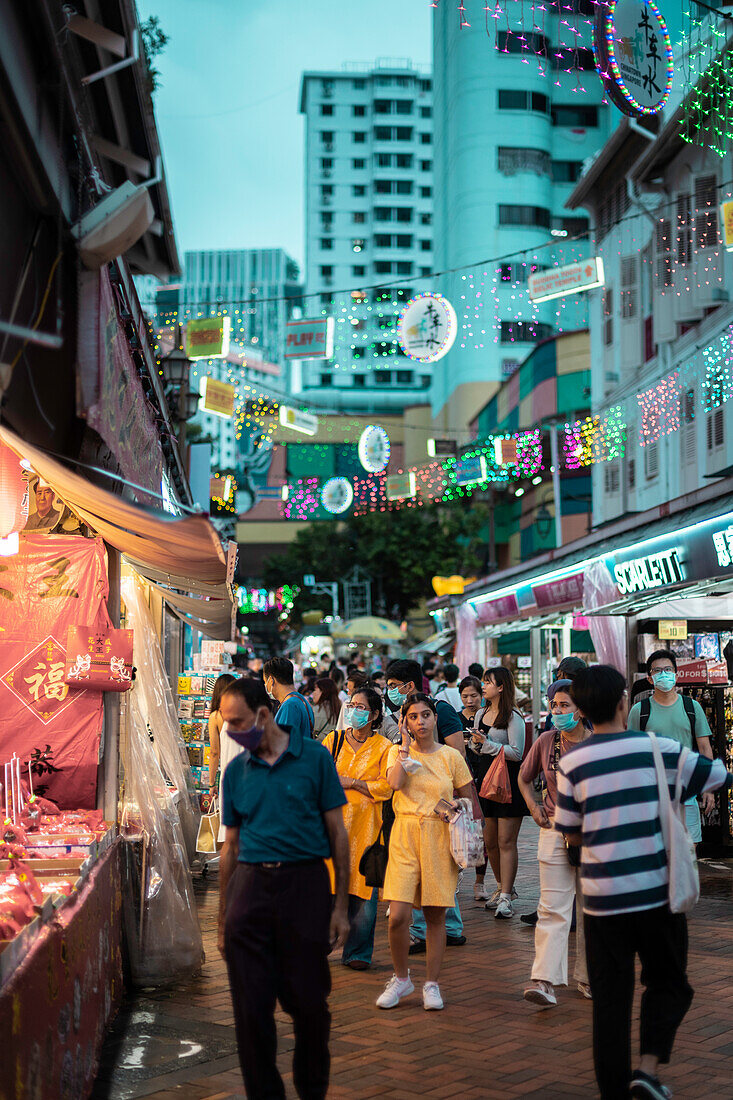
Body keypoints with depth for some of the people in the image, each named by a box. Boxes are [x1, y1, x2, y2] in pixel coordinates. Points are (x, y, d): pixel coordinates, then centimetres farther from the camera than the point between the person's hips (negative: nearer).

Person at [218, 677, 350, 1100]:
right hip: (250, 886, 3)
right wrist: (223, 920, 11)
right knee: (251, 1008, 4)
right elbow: (231, 846, 14)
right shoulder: (236, 771, 8)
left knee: (309, 1003, 5)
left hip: (305, 882, -3)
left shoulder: (314, 757, -1)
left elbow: (337, 832, 1)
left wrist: (341, 906, -4)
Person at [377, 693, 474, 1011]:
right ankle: (401, 978, 14)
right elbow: (395, 782, -16)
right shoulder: (398, 752, 6)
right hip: (405, 836, 0)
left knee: (435, 915, 4)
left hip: (440, 839, 0)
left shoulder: (451, 757, 5)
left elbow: (468, 802, 9)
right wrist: (406, 743, -8)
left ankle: (431, 984, 19)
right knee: (398, 916, -9)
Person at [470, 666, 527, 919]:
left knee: (506, 842, -7)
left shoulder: (513, 717, -8)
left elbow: (517, 752, -14)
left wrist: (488, 744, -16)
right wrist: (475, 743, 0)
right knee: (489, 841, 10)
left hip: (509, 782, -7)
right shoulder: (481, 714, 15)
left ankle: (506, 898, -6)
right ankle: (502, 887, 26)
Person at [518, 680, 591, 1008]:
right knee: (552, 908, -7)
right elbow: (524, 777, 17)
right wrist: (534, 809, 6)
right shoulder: (546, 741, 0)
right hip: (555, 830, 1)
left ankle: (588, 977, 23)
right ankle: (544, 981, -12)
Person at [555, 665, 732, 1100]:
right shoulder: (660, 749, -5)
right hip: (657, 892, -1)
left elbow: (572, 835, 4)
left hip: (603, 897, 1)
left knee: (610, 997, 10)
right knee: (668, 984, 17)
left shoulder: (572, 763, -3)